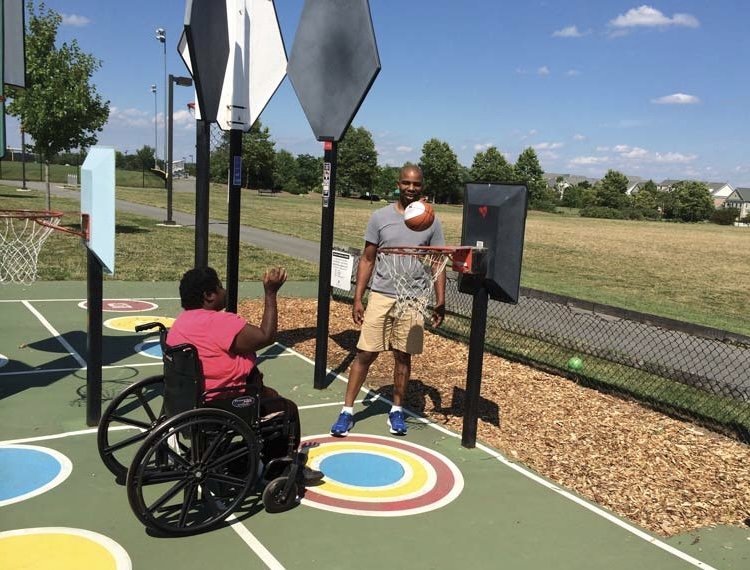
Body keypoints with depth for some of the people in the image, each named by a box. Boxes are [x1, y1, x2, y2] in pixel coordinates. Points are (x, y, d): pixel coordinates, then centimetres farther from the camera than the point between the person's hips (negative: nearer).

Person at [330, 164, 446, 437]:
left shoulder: (431, 222, 2)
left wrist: (440, 301, -4)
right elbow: (367, 260, 3)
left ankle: (397, 410, 25)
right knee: (365, 354, 2)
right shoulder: (380, 217, 0)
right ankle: (347, 410, 11)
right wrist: (357, 299, -1)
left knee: (403, 356, 9)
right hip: (380, 296, 0)